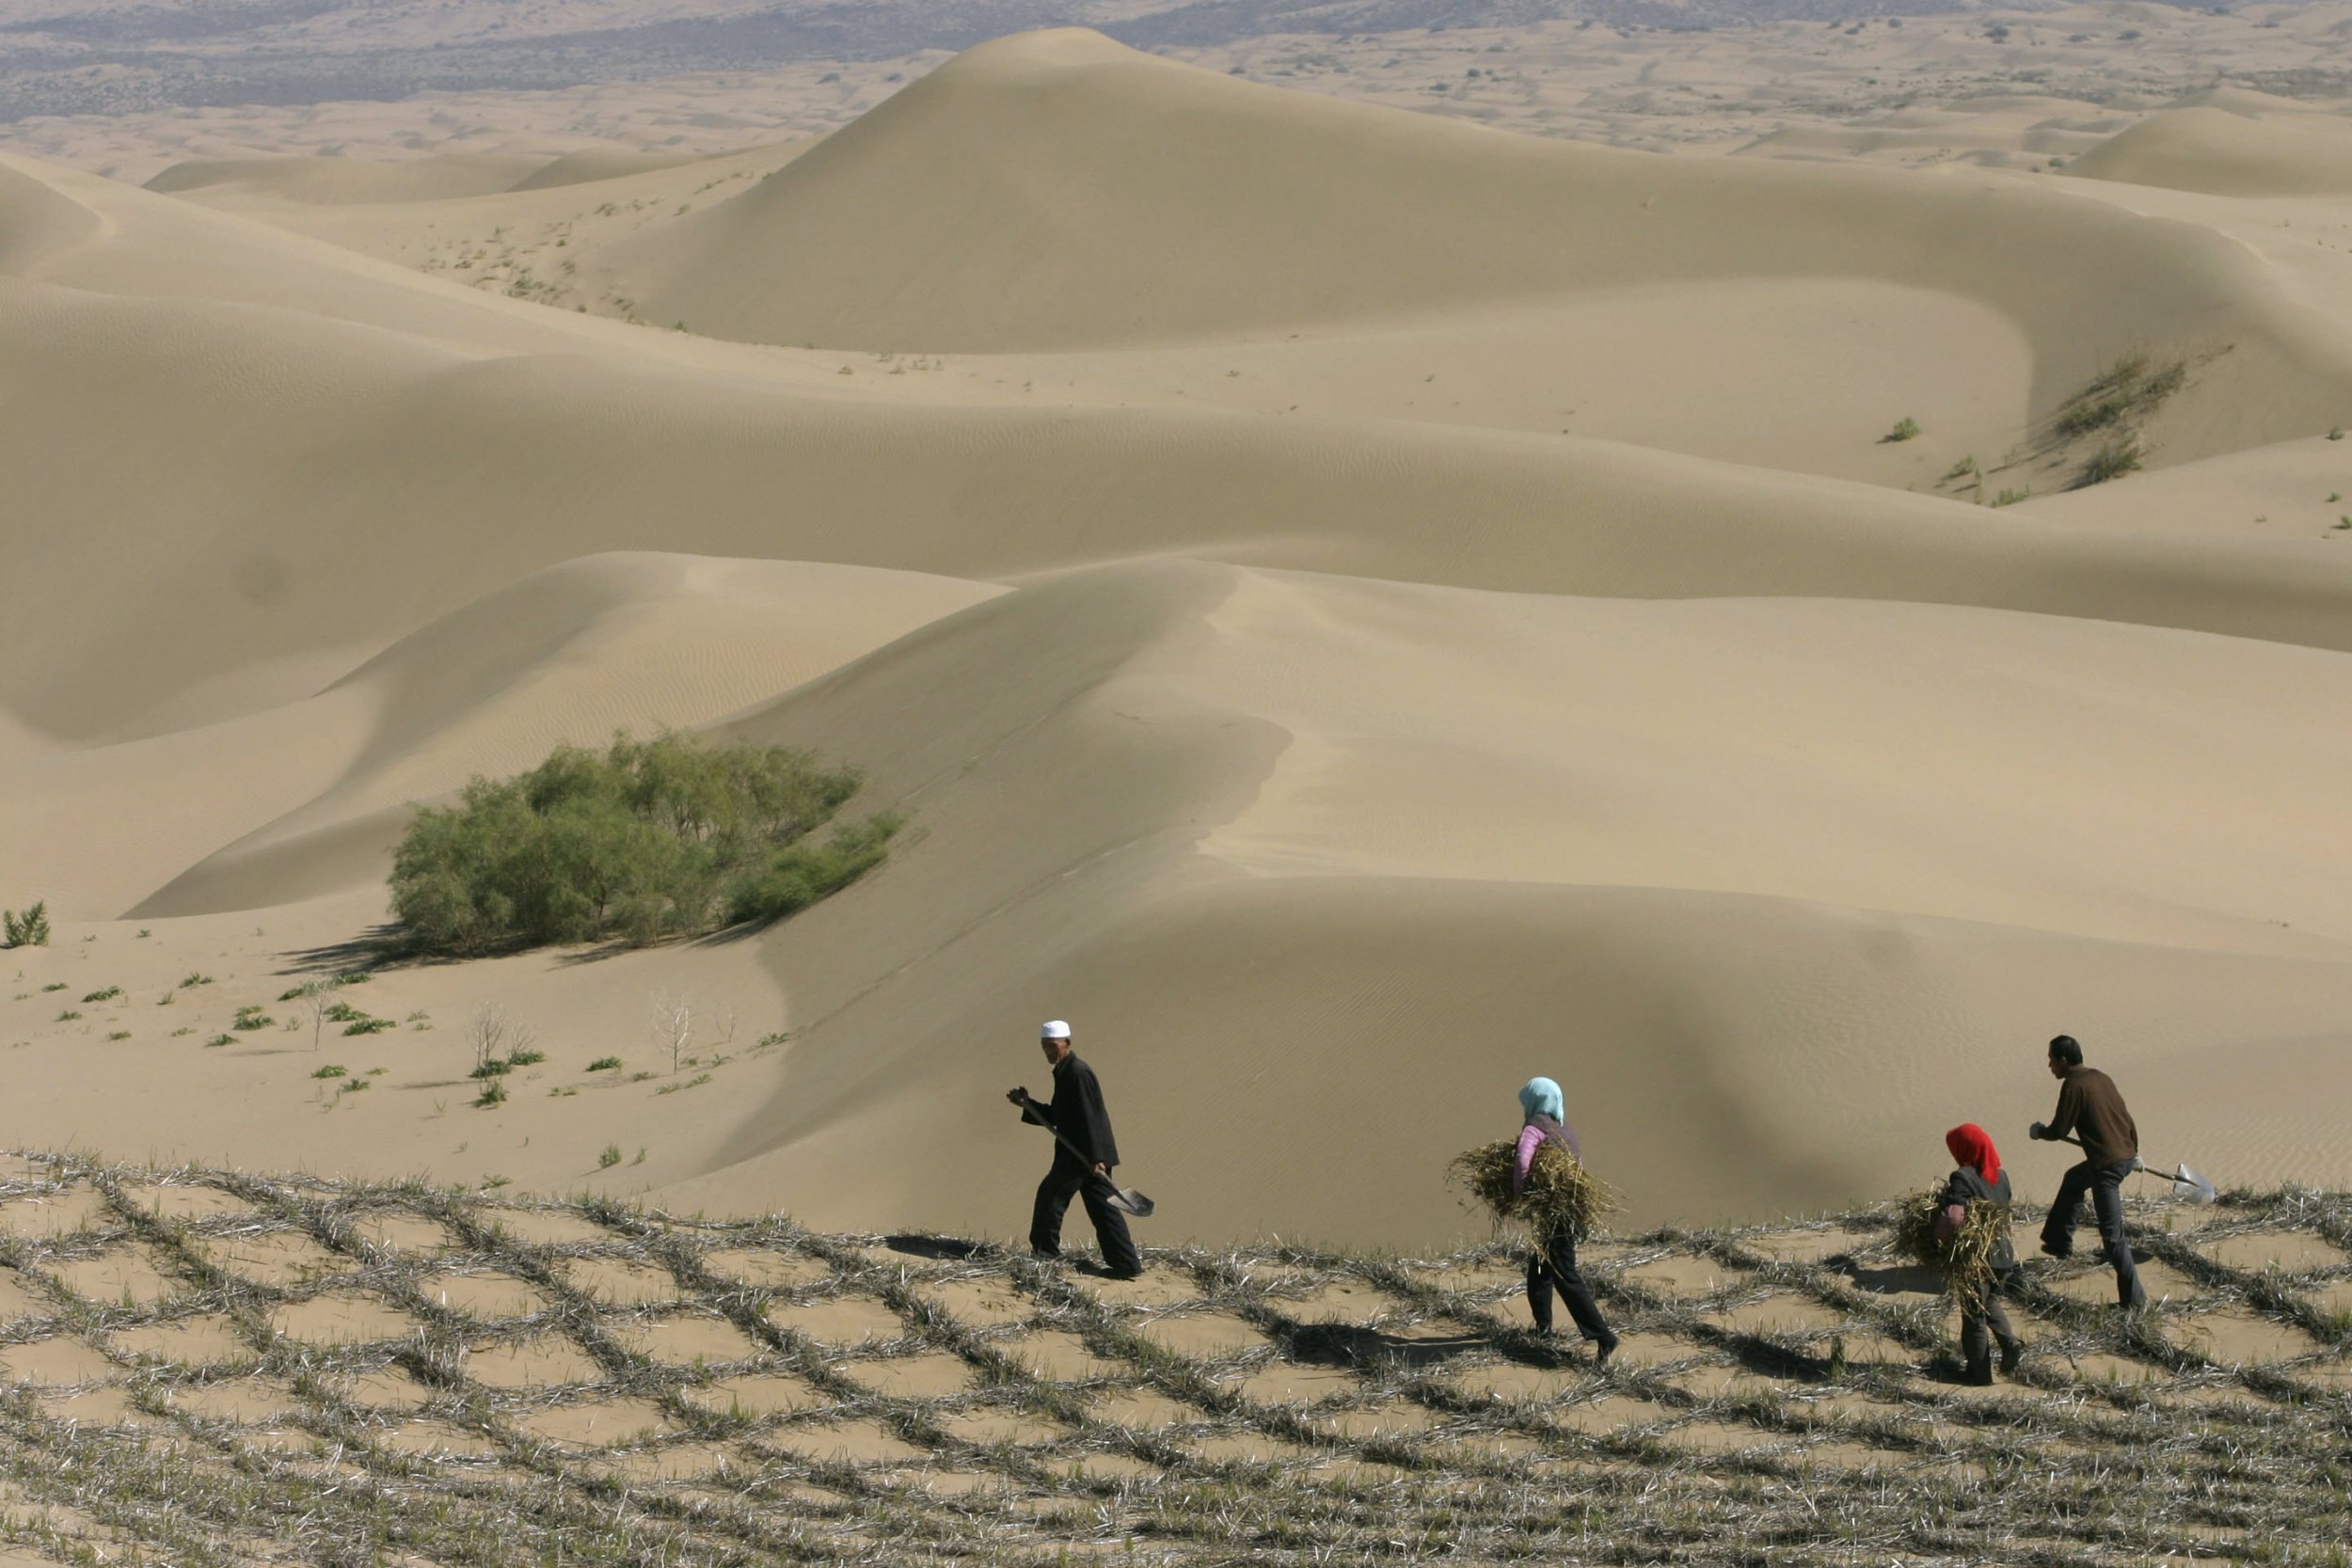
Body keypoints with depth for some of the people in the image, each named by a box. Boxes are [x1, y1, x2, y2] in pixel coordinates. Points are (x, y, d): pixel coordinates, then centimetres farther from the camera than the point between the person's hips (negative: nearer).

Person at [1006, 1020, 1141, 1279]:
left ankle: (1045, 1253, 16)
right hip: (1087, 1154, 10)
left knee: (1050, 1196, 4)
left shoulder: (1077, 1073, -15)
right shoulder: (1065, 1073, 18)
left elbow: (1089, 1117, -21)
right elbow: (1056, 1117, 24)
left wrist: (1095, 1158, -24)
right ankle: (1126, 1262, 2)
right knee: (1102, 1208, 6)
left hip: (1080, 1155, -10)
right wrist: (1027, 1105, 13)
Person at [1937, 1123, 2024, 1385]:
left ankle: (1980, 1374, 13)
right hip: (2004, 1254, 6)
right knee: (1991, 1302, 27)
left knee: (1974, 1315, 8)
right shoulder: (2001, 1176, 5)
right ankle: (2010, 1342, 4)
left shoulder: (1963, 1178, -17)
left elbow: (1953, 1218, -27)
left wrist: (1937, 1240, -12)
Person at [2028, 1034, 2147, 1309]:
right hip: (2126, 1156, 9)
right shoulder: (2100, 1078, 12)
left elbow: (2058, 1131, -9)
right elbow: (2126, 1117, 18)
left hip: (2106, 1164, -9)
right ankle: (2060, 1242, 46)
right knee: (2073, 1180, 35)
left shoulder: (2073, 1086, -12)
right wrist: (2134, 1152, 30)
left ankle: (2133, 1297, -7)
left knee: (2113, 1235, -5)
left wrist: (2039, 1130, 13)